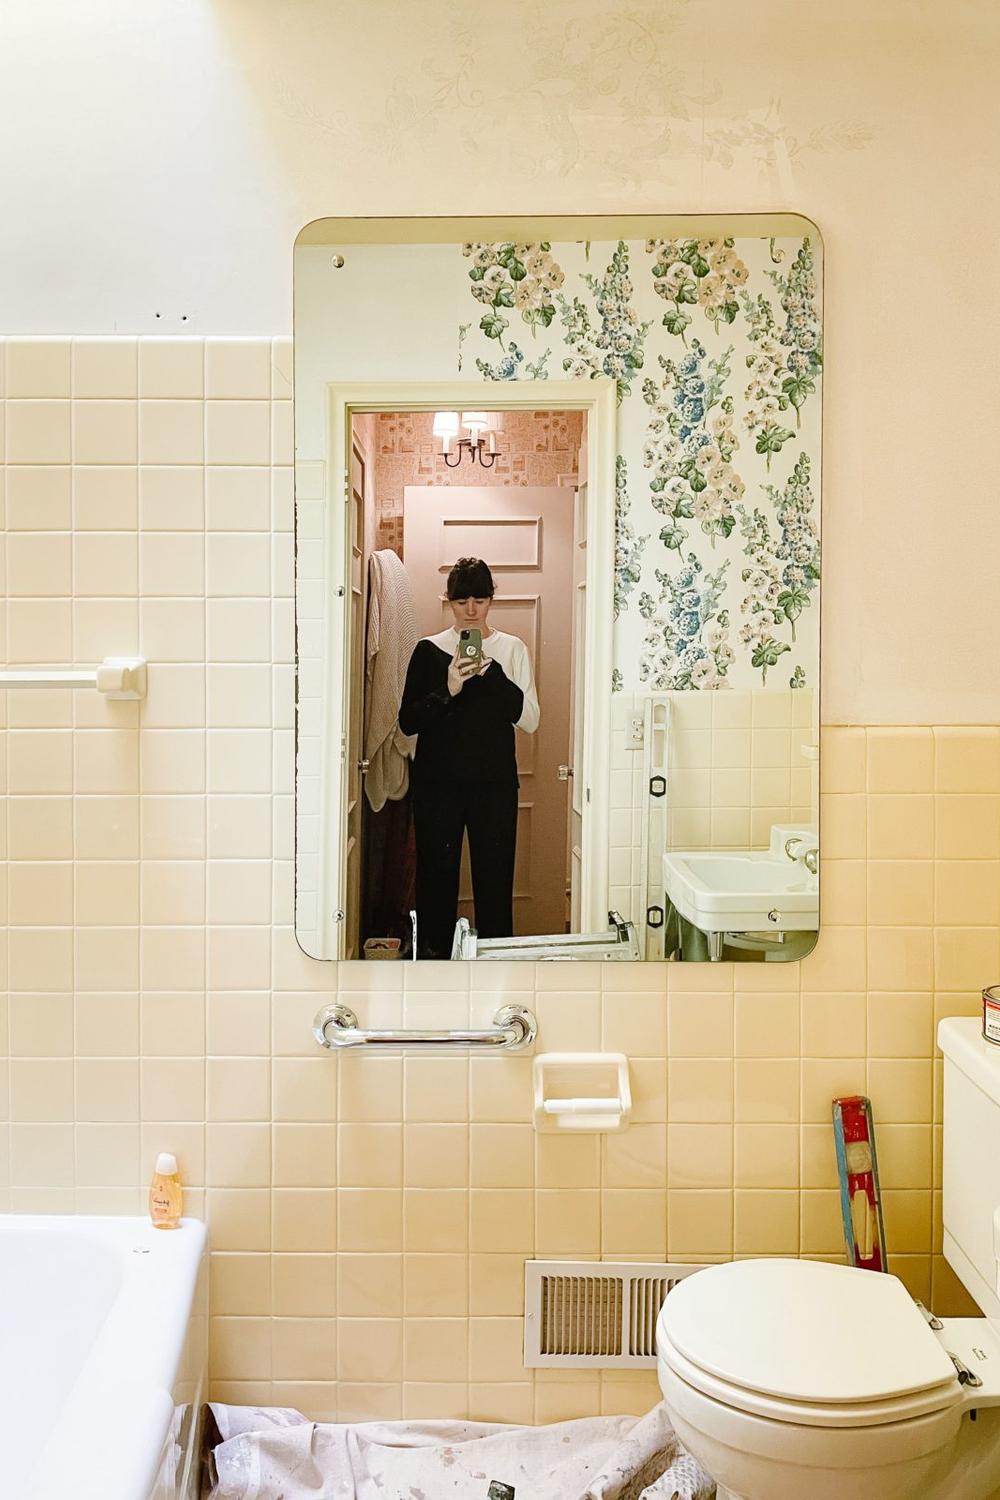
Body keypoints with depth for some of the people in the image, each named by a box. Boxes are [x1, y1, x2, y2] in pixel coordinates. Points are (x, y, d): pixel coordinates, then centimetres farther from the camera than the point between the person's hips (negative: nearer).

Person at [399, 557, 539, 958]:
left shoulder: (512, 649, 6)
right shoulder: (429, 649, 5)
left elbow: (530, 720, -3)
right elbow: (407, 721, 0)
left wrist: (492, 672, -15)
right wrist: (446, 691, -16)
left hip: (494, 783, 0)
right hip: (437, 783, 0)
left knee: (494, 879, 0)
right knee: (436, 876, 2)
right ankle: (433, 953, 13)